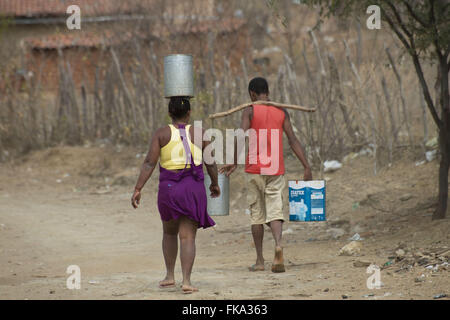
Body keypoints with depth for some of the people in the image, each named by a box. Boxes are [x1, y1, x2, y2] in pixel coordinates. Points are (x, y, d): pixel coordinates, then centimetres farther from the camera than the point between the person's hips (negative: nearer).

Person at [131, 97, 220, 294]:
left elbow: (149, 163, -8)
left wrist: (138, 189, -8)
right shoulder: (198, 133, 0)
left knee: (169, 232, 23)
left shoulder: (161, 134, -1)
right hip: (194, 188, -1)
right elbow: (210, 163, 4)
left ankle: (170, 276, 22)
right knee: (187, 236, -2)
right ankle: (186, 281, -14)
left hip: (168, 188, 1)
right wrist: (215, 184, 20)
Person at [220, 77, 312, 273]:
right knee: (275, 212, -1)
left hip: (255, 169, -2)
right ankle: (278, 244, -32)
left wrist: (234, 162, -14)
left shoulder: (250, 110, -2)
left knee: (257, 214, 7)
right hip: (276, 169, 2)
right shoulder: (281, 112, 8)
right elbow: (293, 140, 3)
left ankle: (259, 261, 10)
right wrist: (307, 167, 3)